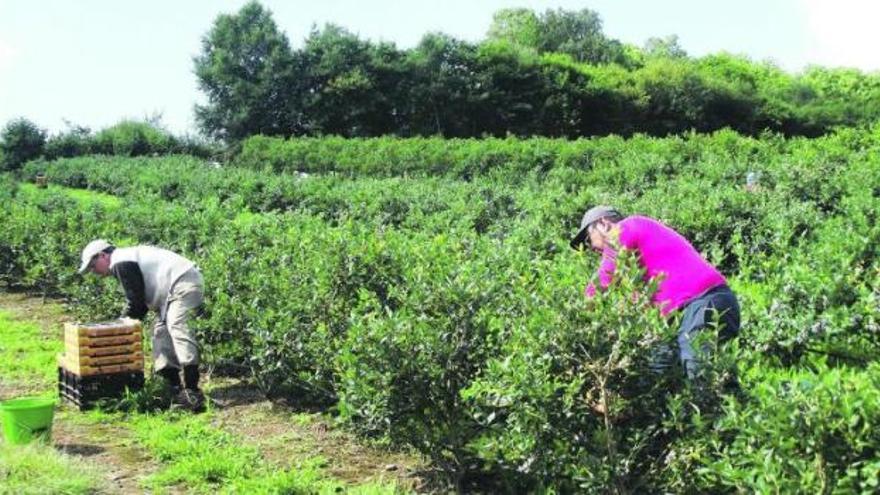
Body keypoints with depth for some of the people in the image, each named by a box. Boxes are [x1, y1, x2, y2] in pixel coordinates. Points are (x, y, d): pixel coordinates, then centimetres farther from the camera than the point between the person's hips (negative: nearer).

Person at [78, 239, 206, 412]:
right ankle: (176, 390, 5)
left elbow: (135, 302, -14)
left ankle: (192, 390, -34)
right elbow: (141, 300, 22)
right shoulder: (127, 259, 22)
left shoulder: (121, 263, -11)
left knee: (175, 325, -25)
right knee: (161, 331, 8)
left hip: (184, 282, -11)